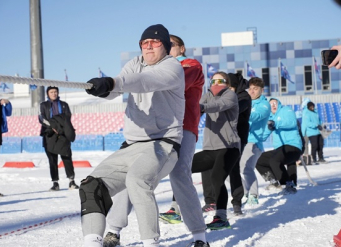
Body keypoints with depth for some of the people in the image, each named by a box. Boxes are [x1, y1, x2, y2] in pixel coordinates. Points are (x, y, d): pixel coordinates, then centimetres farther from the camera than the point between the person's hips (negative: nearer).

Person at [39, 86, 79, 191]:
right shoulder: (44, 105, 13)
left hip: (63, 134, 0)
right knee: (52, 160, 0)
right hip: (50, 135, 0)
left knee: (67, 158, -6)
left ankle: (71, 181, -3)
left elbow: (67, 118, 6)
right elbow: (42, 119, 2)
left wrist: (61, 127, -13)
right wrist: (52, 126, -12)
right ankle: (55, 183, 2)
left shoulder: (64, 105, 16)